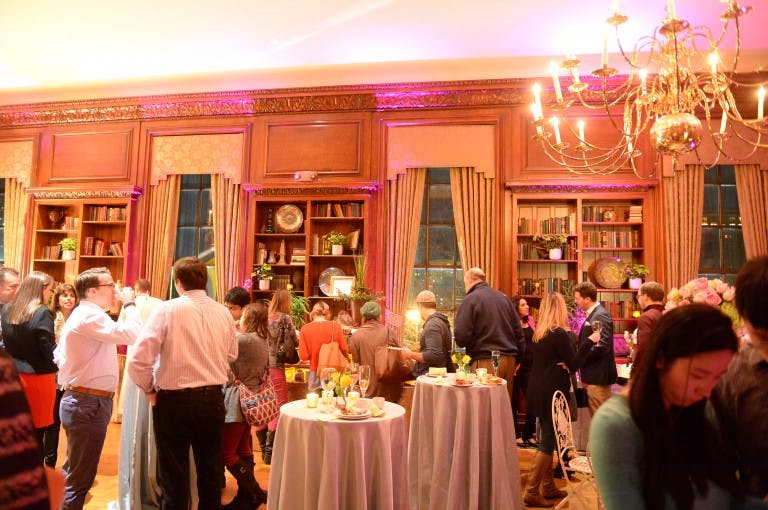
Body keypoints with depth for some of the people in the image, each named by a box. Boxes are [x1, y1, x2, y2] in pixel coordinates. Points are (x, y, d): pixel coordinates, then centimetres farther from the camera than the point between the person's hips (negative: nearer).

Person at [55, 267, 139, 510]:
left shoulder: (81, 315, 16)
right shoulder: (90, 315, -19)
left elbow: (58, 356, 22)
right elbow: (131, 333, -30)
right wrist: (129, 304, -16)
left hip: (80, 399, 11)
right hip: (89, 402, -11)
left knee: (73, 473, 24)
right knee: (80, 478, -1)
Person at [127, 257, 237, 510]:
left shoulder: (167, 309, -14)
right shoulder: (223, 312, -1)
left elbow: (138, 362, -16)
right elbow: (231, 356, 11)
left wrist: (149, 388, 0)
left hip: (174, 401, -4)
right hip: (214, 399, 4)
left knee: (174, 479, 12)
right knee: (210, 472, 19)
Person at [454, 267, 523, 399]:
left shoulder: (470, 299, -7)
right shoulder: (504, 298, 11)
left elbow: (461, 338, -14)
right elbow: (519, 332, 12)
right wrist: (517, 356, 17)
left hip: (485, 361, -6)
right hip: (509, 361, 6)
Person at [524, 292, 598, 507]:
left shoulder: (540, 333, 9)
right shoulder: (559, 334, -16)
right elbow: (574, 364, -13)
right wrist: (590, 341, -9)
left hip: (539, 390, 9)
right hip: (551, 392, -8)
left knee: (548, 439, 17)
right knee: (547, 442, -2)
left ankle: (548, 486, 25)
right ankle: (532, 492, 1)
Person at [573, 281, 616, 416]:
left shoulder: (601, 315, -16)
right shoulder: (592, 314, 15)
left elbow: (602, 346, -25)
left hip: (599, 376, -10)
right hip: (592, 375, 10)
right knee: (595, 416, 17)